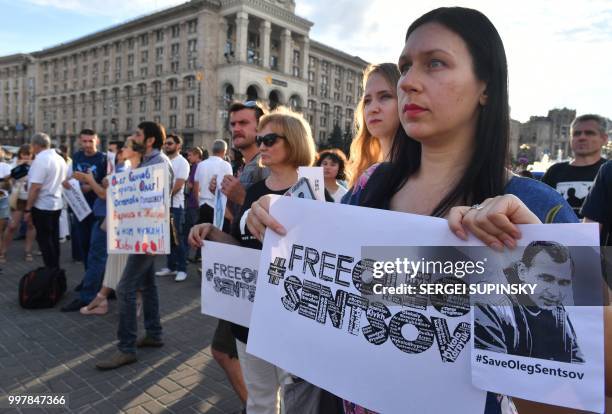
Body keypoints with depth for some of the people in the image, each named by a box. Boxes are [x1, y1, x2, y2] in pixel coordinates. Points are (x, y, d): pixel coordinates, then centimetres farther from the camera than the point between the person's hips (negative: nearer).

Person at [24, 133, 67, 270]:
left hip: (42, 206, -8)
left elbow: (35, 187, -21)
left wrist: (27, 209, -16)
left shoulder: (40, 160, -17)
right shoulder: (60, 159, 9)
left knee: (44, 240, 0)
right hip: (57, 204, 8)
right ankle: (55, 269, 21)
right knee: (53, 239, 14)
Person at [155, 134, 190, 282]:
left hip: (175, 205, -7)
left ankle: (182, 269, 3)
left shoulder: (182, 162, -7)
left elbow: (178, 185, -15)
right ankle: (171, 266, 20)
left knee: (177, 238, -4)